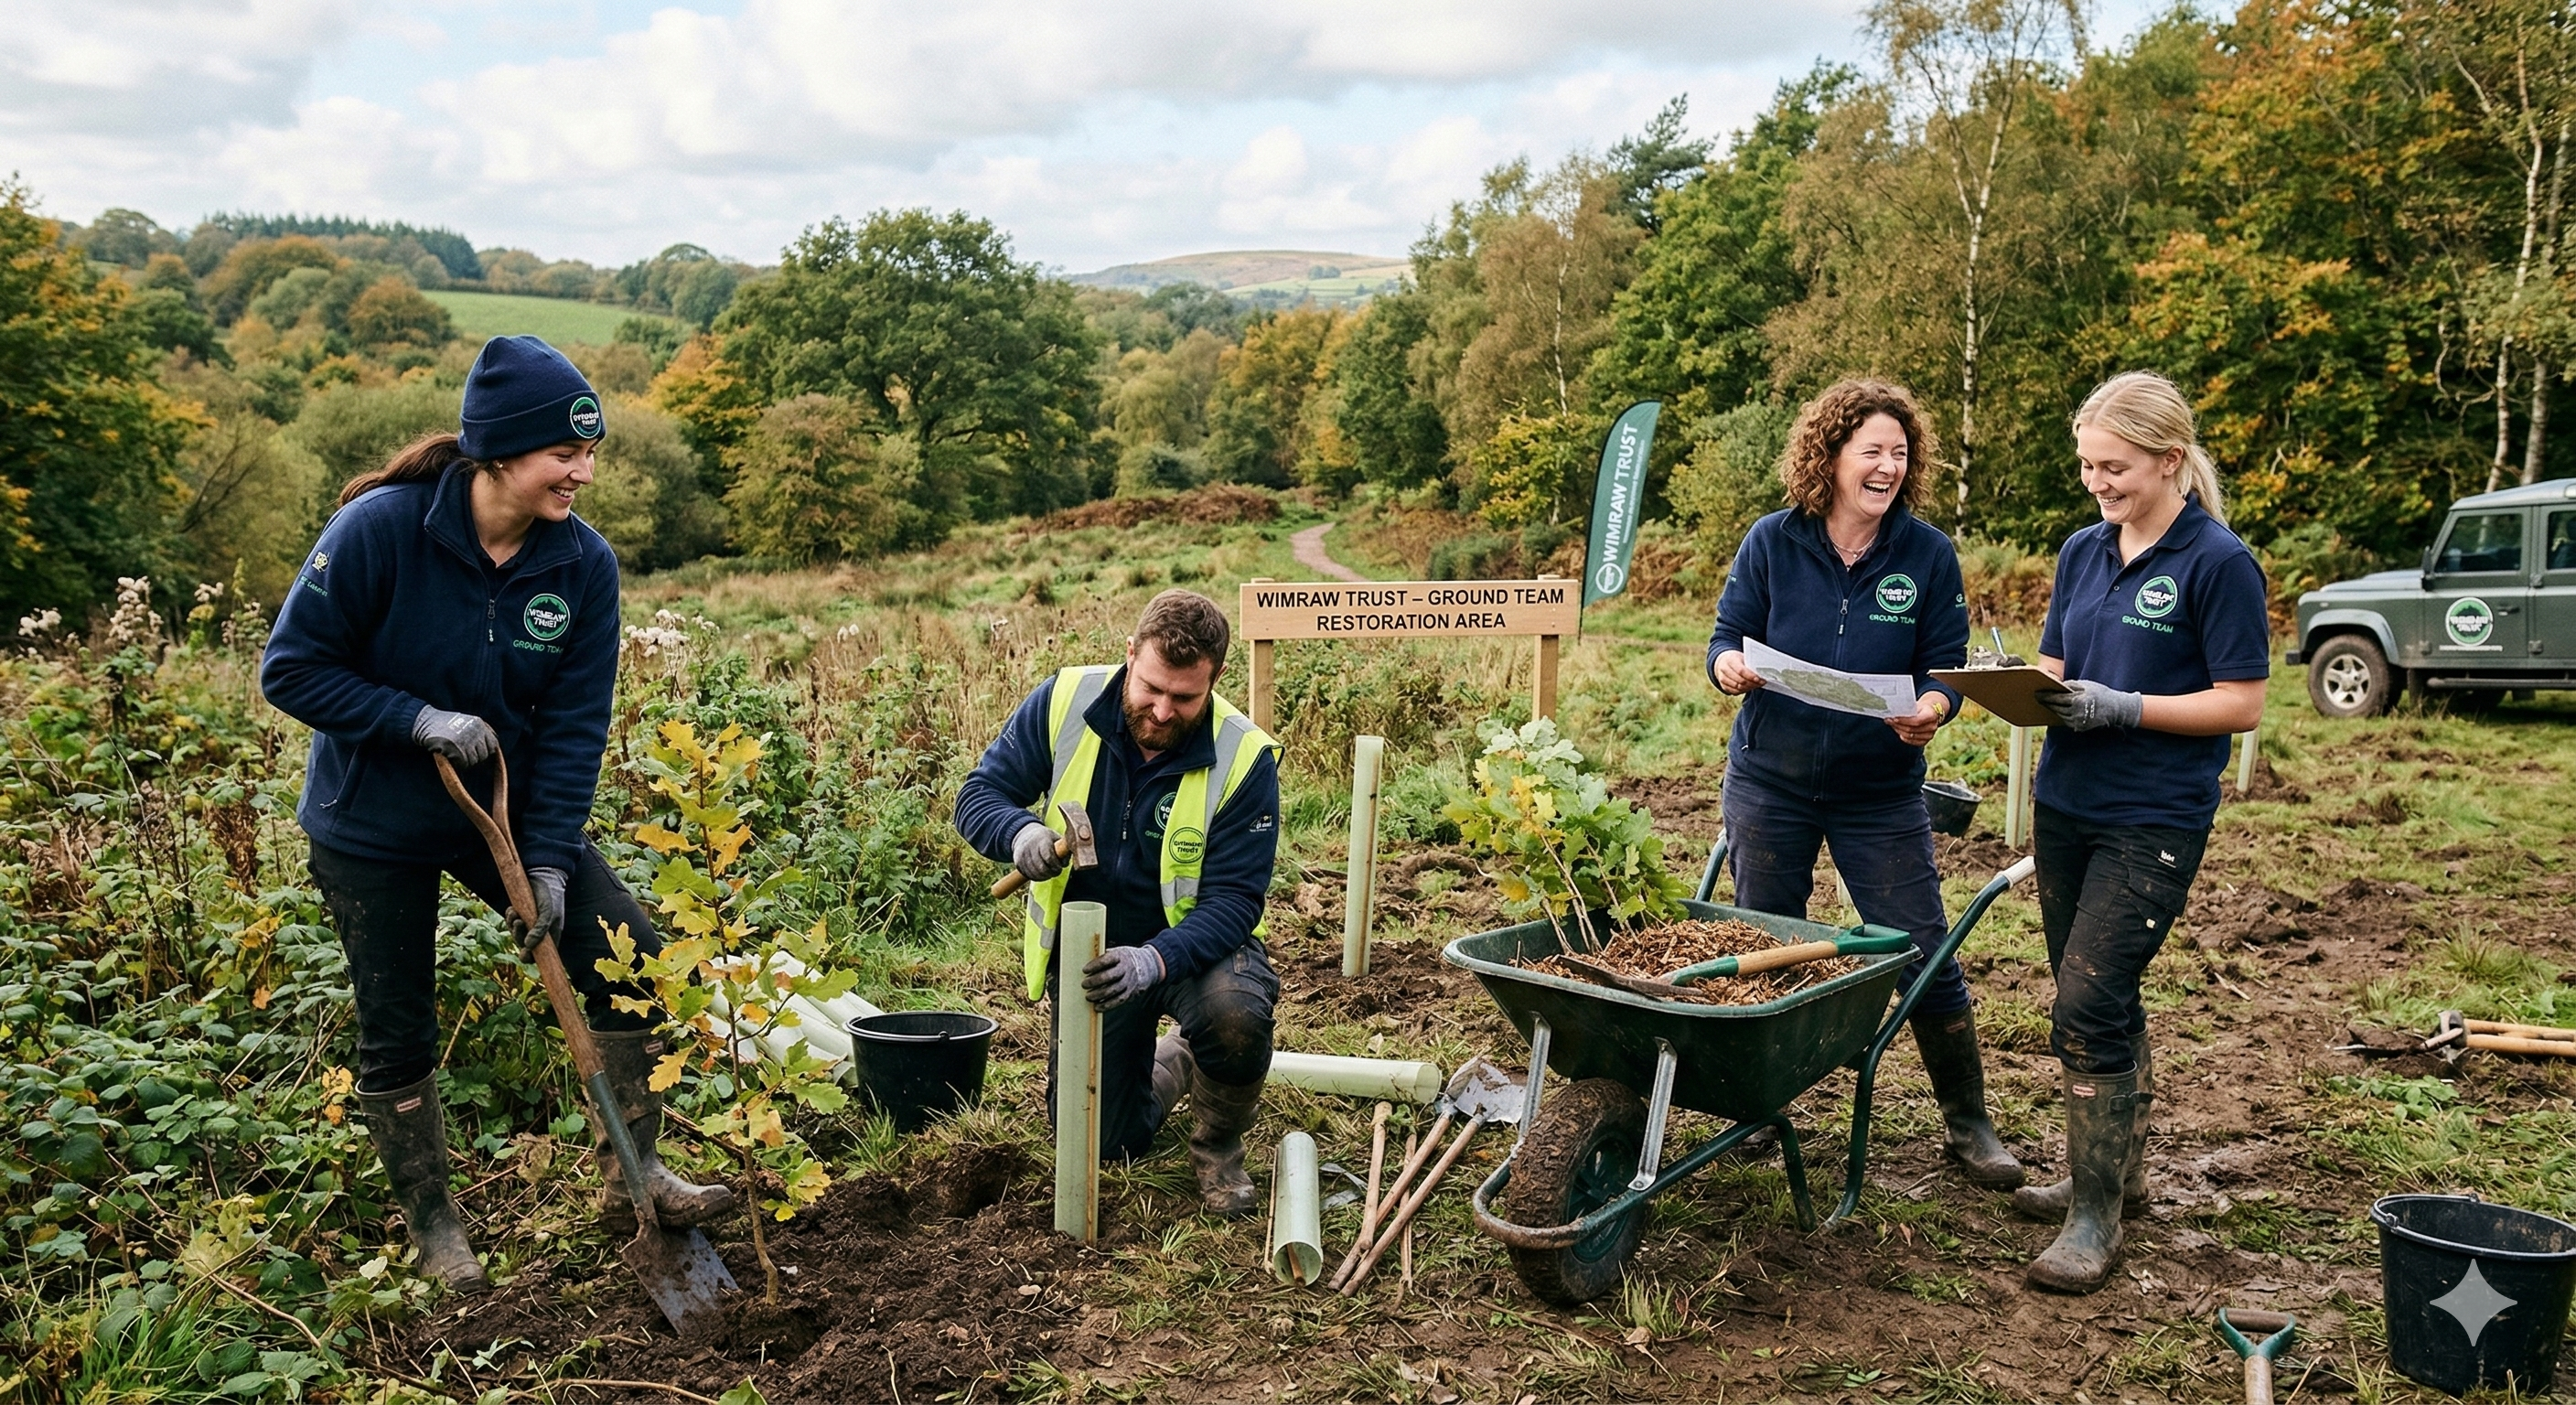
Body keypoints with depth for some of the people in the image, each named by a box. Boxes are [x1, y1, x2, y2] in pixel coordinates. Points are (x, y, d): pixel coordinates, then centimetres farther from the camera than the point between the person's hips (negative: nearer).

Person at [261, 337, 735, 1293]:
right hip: (375, 829, -3)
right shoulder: (379, 529, -22)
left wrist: (550, 860, -16)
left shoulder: (583, 564, -13)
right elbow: (291, 669, -16)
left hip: (511, 809, 3)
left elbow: (575, 724, -10)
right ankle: (432, 1227, 29)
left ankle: (630, 1177, 10)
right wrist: (420, 719, -27)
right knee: (397, 1036, 8)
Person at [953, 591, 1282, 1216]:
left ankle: (1218, 1147, -3)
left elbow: (1234, 898, -23)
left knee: (1235, 1011, -37)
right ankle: (1172, 1065, 40)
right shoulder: (1065, 702, -15)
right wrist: (1022, 833, -34)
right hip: (1086, 947, 3)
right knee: (1104, 1142, 4)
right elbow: (978, 795, -10)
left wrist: (1155, 960, -41)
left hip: (1194, 942, -2)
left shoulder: (1245, 758, -22)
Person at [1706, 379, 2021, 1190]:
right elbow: (1728, 637, -2)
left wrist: (1930, 710, -26)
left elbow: (1946, 667, -4)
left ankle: (1966, 1124, 19)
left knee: (1924, 955, 0)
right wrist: (1730, 664, -26)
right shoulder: (1773, 543, -6)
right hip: (1770, 783, 1)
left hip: (1881, 794, 0)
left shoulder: (1928, 555, -6)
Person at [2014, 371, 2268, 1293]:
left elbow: (2242, 703, -12)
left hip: (2154, 821, -7)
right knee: (2102, 998, 17)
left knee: (2089, 1003, -10)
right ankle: (2117, 1169, 33)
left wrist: (2122, 707, -22)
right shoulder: (2084, 551, 9)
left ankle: (2095, 1216, 2)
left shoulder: (2218, 562, -11)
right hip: (2066, 805, 7)